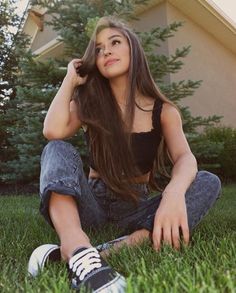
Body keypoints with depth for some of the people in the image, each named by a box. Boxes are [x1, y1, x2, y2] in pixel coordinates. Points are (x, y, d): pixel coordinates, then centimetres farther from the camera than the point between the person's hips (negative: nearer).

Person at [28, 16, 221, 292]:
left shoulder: (163, 111, -2)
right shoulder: (88, 103, 0)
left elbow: (185, 158, -18)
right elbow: (53, 132, -21)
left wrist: (174, 192, -41)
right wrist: (71, 79, -8)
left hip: (136, 205, 0)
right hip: (94, 200, 0)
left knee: (208, 182, -21)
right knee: (57, 150, -24)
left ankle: (116, 249, -41)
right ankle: (80, 252, -52)